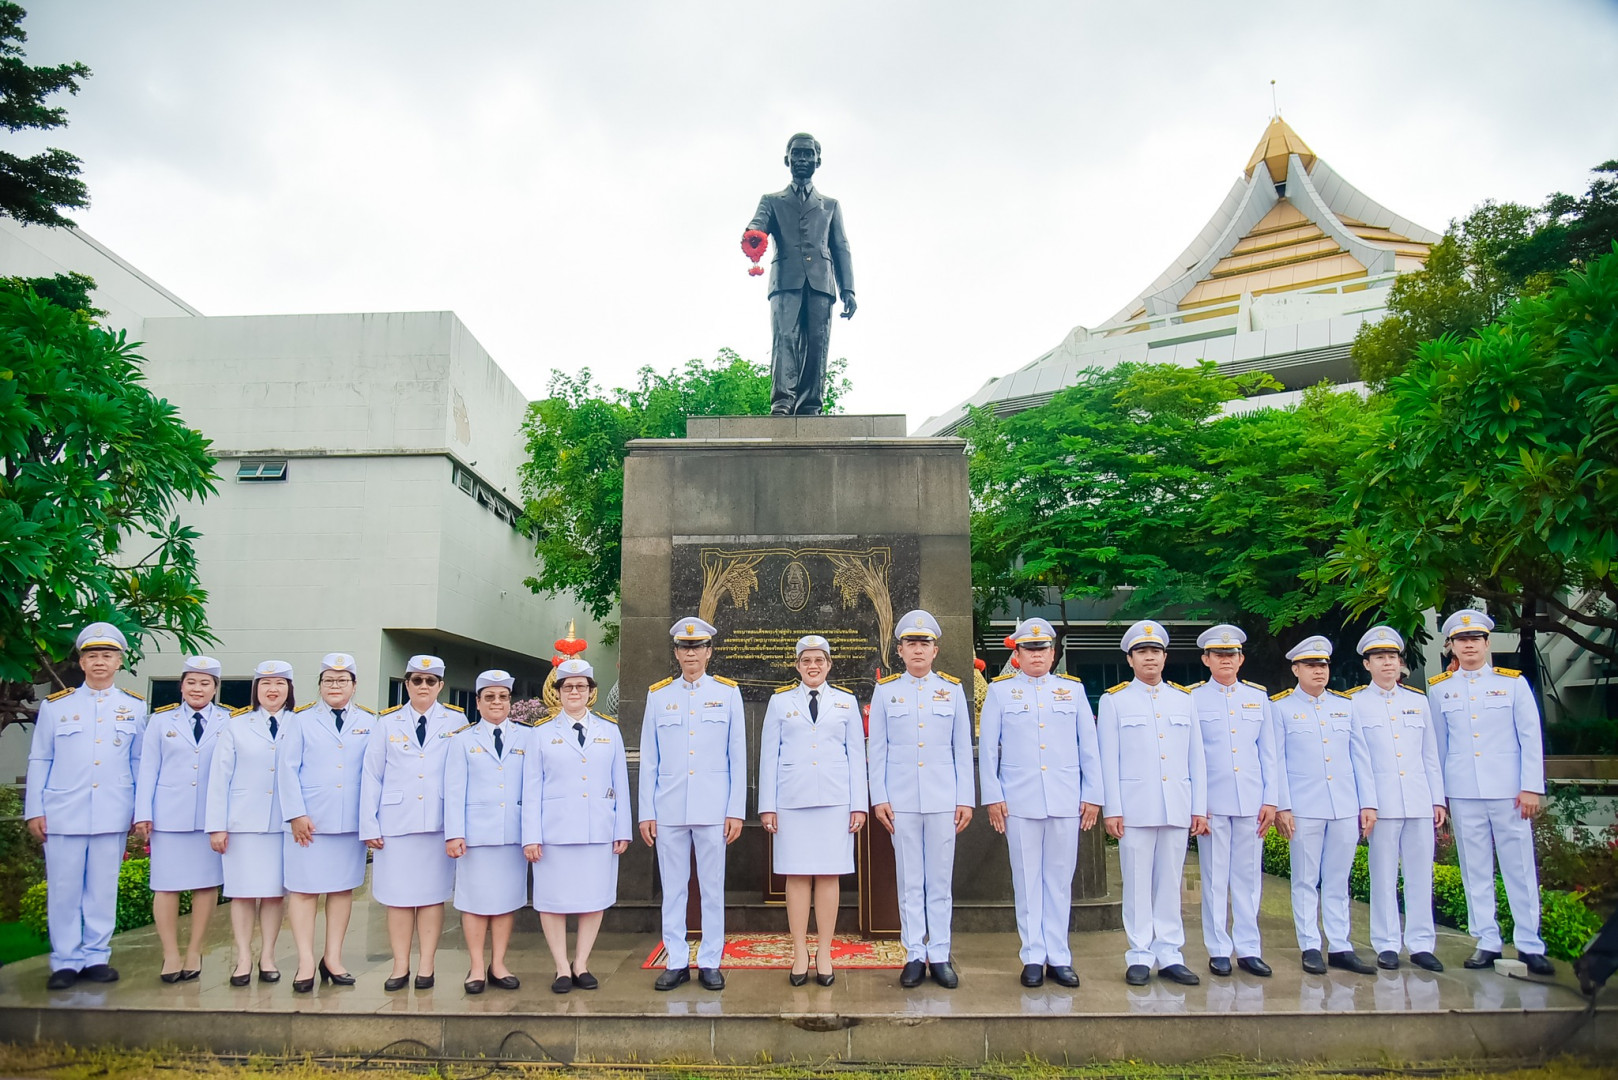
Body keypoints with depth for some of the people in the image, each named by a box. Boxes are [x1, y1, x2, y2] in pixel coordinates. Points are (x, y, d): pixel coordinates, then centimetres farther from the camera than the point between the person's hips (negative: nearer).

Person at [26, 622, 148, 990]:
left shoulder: (135, 707, 7)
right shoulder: (55, 705, 6)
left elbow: (140, 762, 8)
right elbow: (39, 762, 7)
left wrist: (142, 810, 3)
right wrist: (34, 811, 2)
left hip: (113, 816, 0)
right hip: (64, 814, 0)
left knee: (103, 889, 6)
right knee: (63, 890, 3)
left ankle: (96, 957, 15)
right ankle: (65, 962, 13)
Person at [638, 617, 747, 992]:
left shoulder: (728, 693, 5)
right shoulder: (658, 695, 8)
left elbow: (738, 757, 3)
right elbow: (648, 760, 8)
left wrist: (736, 810, -2)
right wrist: (646, 813, 3)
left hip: (713, 809, -1)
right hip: (669, 809, 1)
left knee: (712, 889, 5)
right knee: (672, 889, 7)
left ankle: (710, 963, 15)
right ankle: (676, 962, 17)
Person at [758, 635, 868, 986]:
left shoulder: (846, 702, 9)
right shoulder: (780, 702, 7)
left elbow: (857, 755, 7)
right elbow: (768, 756, 5)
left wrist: (859, 805, 1)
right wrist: (767, 806, 0)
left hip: (835, 800, 0)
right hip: (792, 801, 0)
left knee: (829, 875, 2)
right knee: (796, 875, 1)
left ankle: (824, 954, 11)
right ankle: (800, 954, 9)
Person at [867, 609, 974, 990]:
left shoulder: (952, 689, 5)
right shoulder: (885, 691, 3)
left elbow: (963, 749, 5)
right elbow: (876, 749, 3)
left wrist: (966, 799, 1)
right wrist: (878, 798, -3)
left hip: (943, 799, 0)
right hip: (901, 799, 0)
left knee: (941, 880, 6)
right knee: (909, 881, 6)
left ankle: (940, 956, 15)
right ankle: (915, 955, 14)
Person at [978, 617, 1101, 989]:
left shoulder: (1073, 690, 10)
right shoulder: (1000, 691, 6)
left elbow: (1089, 747, 10)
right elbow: (987, 748, 4)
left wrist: (1092, 795, 5)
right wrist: (992, 797, -2)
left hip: (1066, 801, 1)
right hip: (1019, 802, -1)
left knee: (1060, 881, 6)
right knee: (1027, 881, 4)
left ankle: (1058, 957, 15)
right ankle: (1034, 958, 12)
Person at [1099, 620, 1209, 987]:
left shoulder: (1183, 699, 11)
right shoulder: (1114, 701, 3)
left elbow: (1197, 758, 10)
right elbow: (1108, 760, -1)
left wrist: (1200, 808, 5)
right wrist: (1112, 810, -6)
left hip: (1177, 808, 3)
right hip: (1135, 808, -2)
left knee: (1170, 882, 8)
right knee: (1138, 884, 2)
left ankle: (1169, 955, 17)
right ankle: (1140, 956, 11)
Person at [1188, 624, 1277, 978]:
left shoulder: (1258, 696, 10)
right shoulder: (1193, 699, 1)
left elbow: (1268, 752, 10)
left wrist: (1270, 800, 4)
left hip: (1251, 802, 2)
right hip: (1212, 803, -2)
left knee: (1248, 877, 7)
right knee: (1215, 879, 3)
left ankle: (1248, 949, 16)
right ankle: (1219, 950, 12)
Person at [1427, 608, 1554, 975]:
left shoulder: (1513, 682, 4)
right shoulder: (1439, 689, 7)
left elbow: (1531, 738, 2)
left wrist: (1531, 787, -4)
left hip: (1508, 790, -1)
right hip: (1463, 794, 1)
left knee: (1520, 868, 2)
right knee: (1475, 871, 6)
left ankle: (1530, 945, 11)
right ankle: (1487, 943, 14)